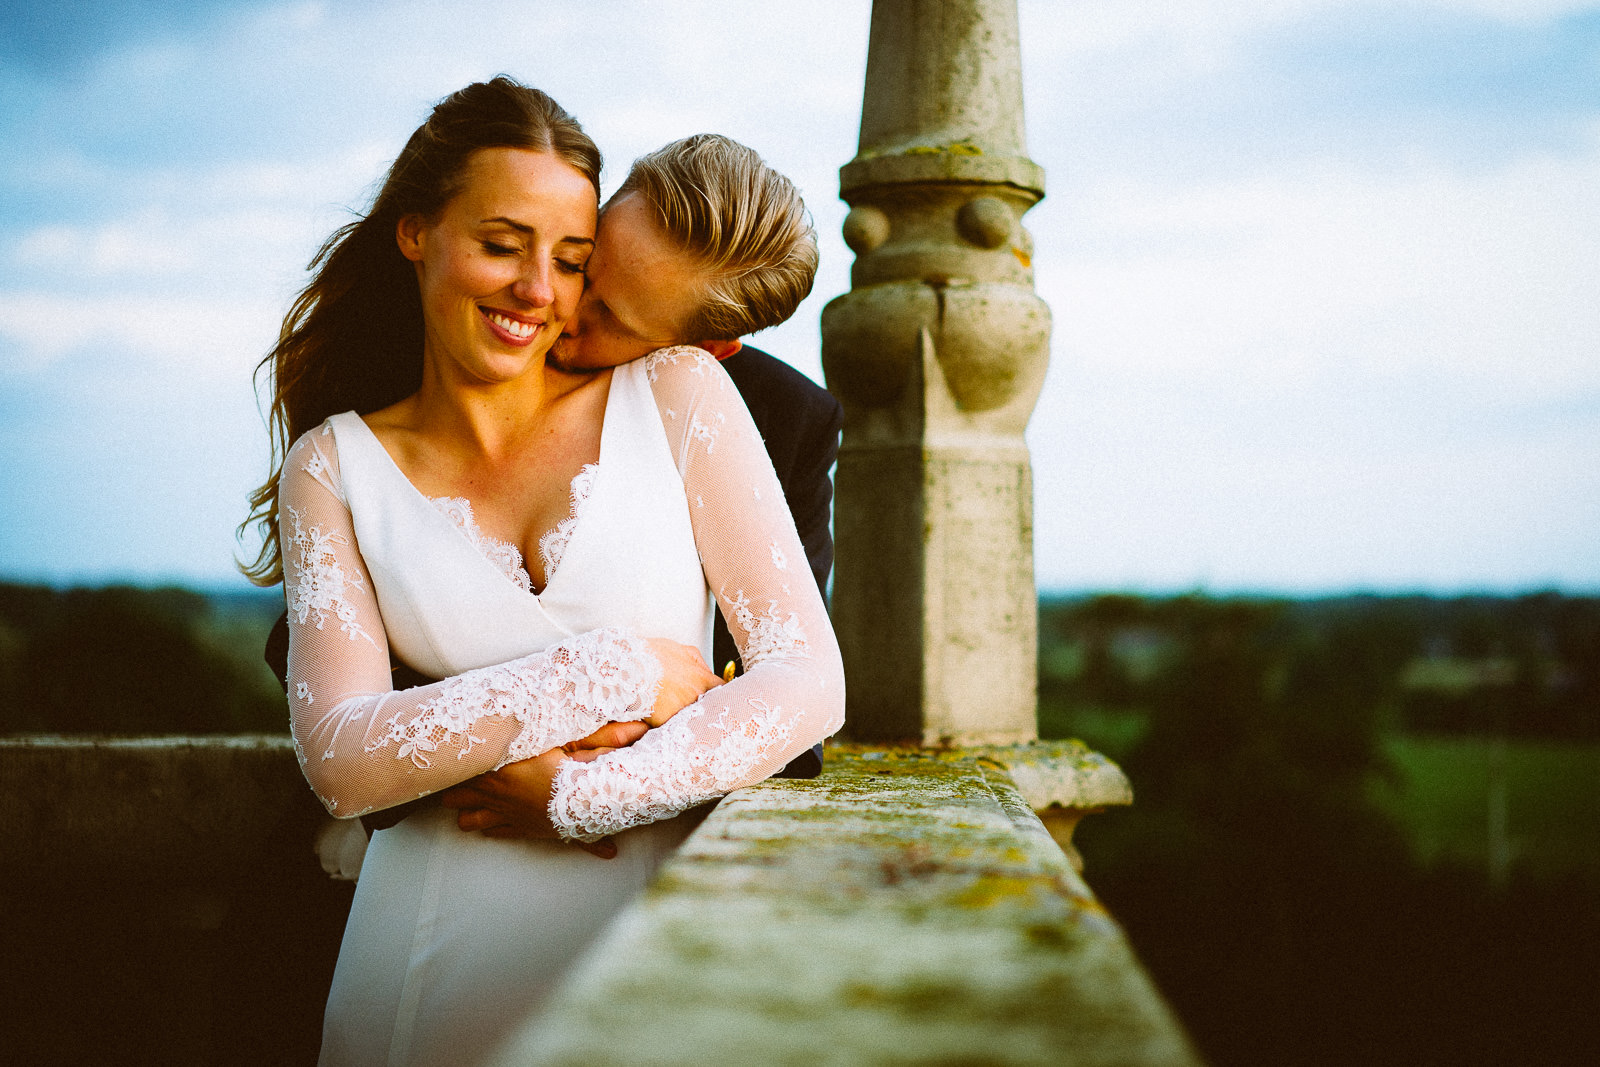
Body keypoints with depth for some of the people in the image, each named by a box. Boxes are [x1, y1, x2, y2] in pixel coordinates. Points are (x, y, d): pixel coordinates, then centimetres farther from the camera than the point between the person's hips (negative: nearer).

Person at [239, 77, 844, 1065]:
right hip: (444, 950, 0)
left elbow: (811, 682, -7)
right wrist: (621, 672, -15)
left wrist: (575, 792, -15)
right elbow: (342, 760, -11)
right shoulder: (335, 466, 1)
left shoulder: (675, 393, -1)